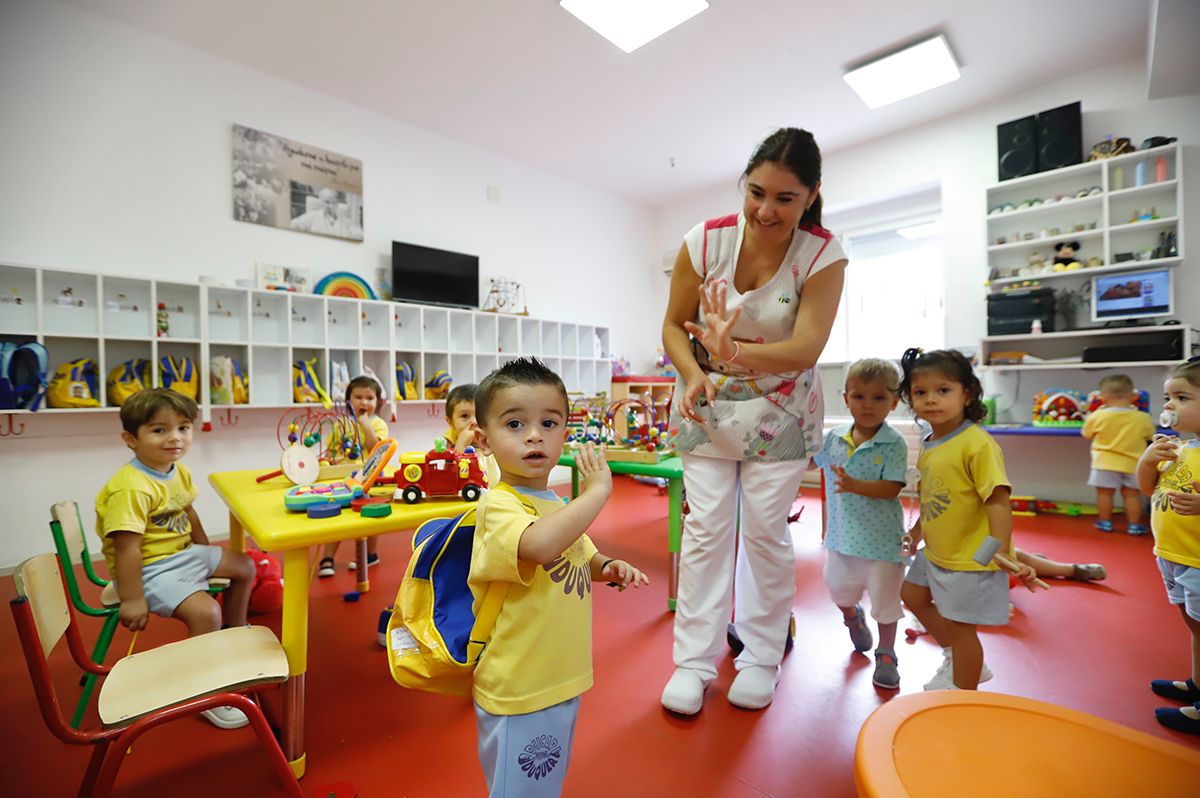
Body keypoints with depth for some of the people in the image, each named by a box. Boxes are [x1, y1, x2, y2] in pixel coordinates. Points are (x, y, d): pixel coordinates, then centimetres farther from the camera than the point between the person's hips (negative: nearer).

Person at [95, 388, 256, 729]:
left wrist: (207, 555, 21)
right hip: (150, 569, -9)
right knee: (205, 611, -25)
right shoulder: (131, 488, -27)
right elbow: (126, 547, -27)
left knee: (245, 566, 16)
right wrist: (132, 600, -23)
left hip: (184, 554, 9)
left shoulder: (179, 471, 0)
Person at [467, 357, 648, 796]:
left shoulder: (557, 504, 1)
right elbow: (540, 546, -48)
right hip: (519, 694, -8)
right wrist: (597, 491, -37)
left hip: (562, 681, 8)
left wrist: (609, 568, -4)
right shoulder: (498, 505, -26)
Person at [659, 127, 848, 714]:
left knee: (767, 530, 3)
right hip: (706, 402, 1)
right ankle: (694, 660, 16)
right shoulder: (706, 240, -11)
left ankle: (762, 657, 26)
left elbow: (807, 349, -22)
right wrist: (693, 374, -23)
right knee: (705, 526, 0)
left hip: (780, 411, 0)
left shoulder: (823, 255, -12)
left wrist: (738, 353, -41)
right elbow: (674, 324, -4)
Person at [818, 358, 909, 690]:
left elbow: (891, 488, -22)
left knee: (885, 599, 11)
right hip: (842, 534, 4)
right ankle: (852, 616, 55)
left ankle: (886, 654, 35)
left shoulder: (894, 444, -14)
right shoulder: (834, 438, -2)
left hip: (881, 538, -4)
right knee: (839, 591, 21)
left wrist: (854, 485, -36)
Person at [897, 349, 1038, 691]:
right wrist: (917, 531, 16)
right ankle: (956, 659, 43)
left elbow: (998, 501, -24)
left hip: (970, 558, -8)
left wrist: (1002, 553, -27)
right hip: (935, 552, 9)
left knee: (959, 625, 7)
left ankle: (965, 694, 31)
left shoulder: (977, 443, -22)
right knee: (913, 595, 23)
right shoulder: (927, 445, 2)